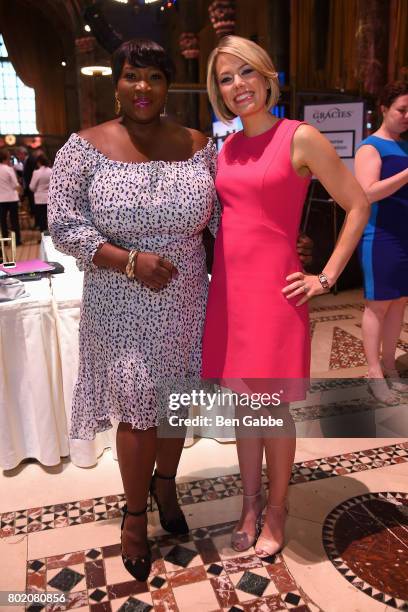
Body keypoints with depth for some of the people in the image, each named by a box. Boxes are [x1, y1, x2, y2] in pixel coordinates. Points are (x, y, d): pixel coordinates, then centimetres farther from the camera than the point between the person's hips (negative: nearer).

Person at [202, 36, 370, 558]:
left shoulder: (300, 138, -5)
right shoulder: (225, 149, 11)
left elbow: (358, 206, -2)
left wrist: (326, 277, -5)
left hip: (273, 289, -5)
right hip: (226, 287, 6)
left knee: (273, 408, 5)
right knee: (242, 404, 14)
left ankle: (275, 510, 28)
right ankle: (250, 504, 32)